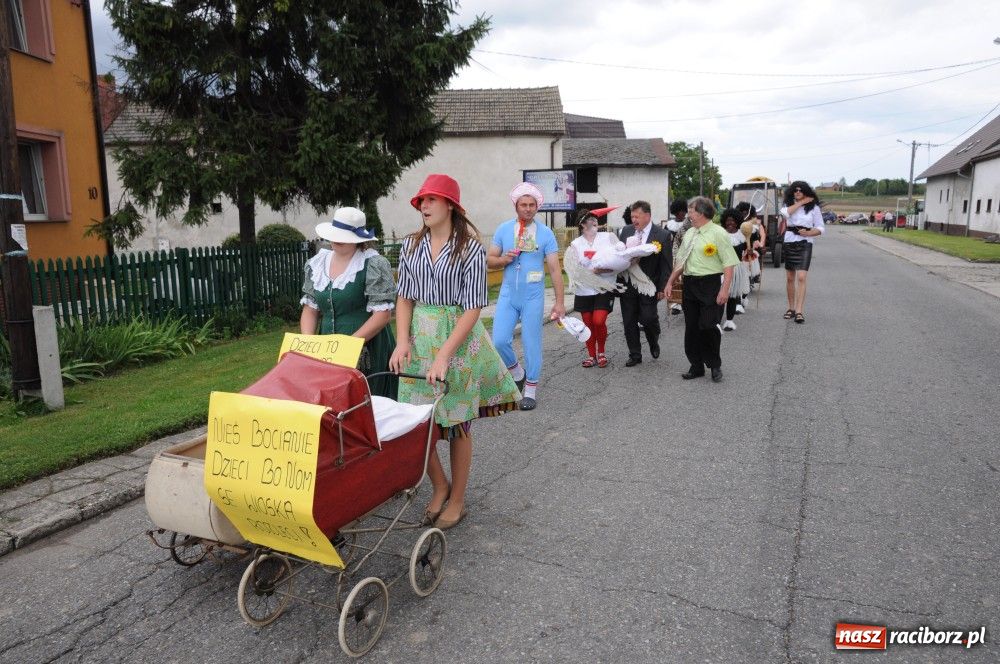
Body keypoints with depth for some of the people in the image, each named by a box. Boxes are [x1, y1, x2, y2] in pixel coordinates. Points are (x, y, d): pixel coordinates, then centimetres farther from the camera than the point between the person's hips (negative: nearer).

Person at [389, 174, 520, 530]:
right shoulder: (412, 245, 6)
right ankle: (440, 486, 29)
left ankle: (457, 500, 24)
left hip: (458, 339, -4)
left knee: (457, 423, 6)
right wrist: (403, 340, -7)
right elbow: (405, 298, 9)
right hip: (419, 338, 4)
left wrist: (444, 355, -20)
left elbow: (472, 309, -12)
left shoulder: (470, 248, -8)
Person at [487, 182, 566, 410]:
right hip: (508, 294, 2)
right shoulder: (503, 229, 2)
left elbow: (555, 269, -4)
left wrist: (559, 302, -8)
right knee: (500, 340, -5)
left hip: (533, 297, -2)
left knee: (531, 343, 4)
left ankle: (531, 389, 18)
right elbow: (489, 260, 8)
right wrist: (503, 259, -15)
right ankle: (516, 371, 24)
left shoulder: (545, 233, -4)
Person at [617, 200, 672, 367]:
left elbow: (666, 264, -6)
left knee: (648, 318, -6)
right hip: (627, 284, 4)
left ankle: (653, 343, 27)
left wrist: (662, 287, -9)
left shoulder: (661, 235, -7)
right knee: (629, 322, 8)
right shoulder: (625, 231, 5)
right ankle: (635, 355, 22)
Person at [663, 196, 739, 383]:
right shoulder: (689, 234, 13)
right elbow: (681, 262, 21)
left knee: (708, 327, -6)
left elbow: (729, 263, -12)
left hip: (711, 284, -7)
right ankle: (696, 366, 21)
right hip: (690, 284, 7)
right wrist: (670, 282, 18)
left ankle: (715, 365, 15)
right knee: (691, 328, 9)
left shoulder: (718, 233, -8)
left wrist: (725, 289, -19)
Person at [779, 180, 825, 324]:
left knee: (801, 278, -14)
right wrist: (800, 203, -12)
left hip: (805, 244, -3)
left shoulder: (813, 207, 2)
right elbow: (784, 213, -16)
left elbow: (820, 229, 3)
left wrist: (808, 233, -15)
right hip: (789, 243, 3)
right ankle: (791, 308, 22)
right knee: (789, 278, 9)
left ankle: (799, 312, -17)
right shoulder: (789, 205, 8)